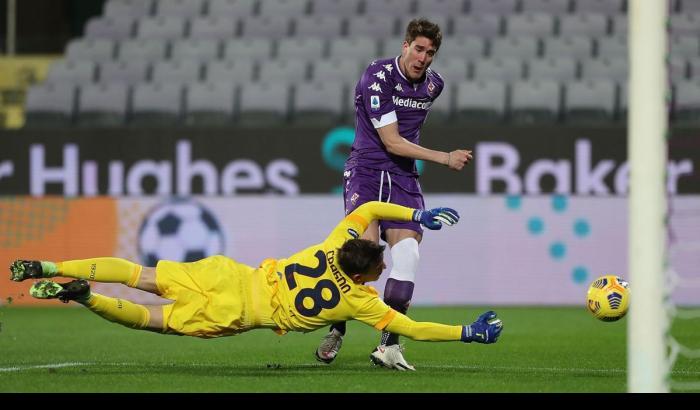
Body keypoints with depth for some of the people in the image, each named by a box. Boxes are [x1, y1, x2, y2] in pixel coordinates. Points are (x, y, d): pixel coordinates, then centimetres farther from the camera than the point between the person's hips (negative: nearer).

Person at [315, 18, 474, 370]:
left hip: (403, 177, 5)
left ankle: (388, 346, -7)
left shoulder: (434, 84, 6)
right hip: (366, 171, -5)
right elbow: (391, 142, -16)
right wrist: (445, 158, -15)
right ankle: (336, 332, -1)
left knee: (407, 256, -12)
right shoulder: (377, 78, -14)